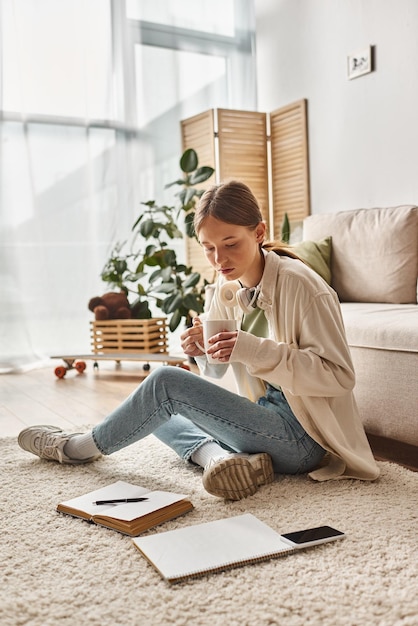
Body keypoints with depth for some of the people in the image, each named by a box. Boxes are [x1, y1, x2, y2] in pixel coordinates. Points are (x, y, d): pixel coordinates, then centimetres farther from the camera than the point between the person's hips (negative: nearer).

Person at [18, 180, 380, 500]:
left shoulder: (299, 285, -18)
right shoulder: (227, 287, 3)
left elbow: (339, 376, -21)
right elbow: (215, 372, 13)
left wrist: (253, 350, -30)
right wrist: (203, 351, -11)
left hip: (302, 437, -9)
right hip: (268, 418, 9)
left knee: (166, 382, -17)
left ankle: (79, 448, 6)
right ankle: (220, 456, -11)